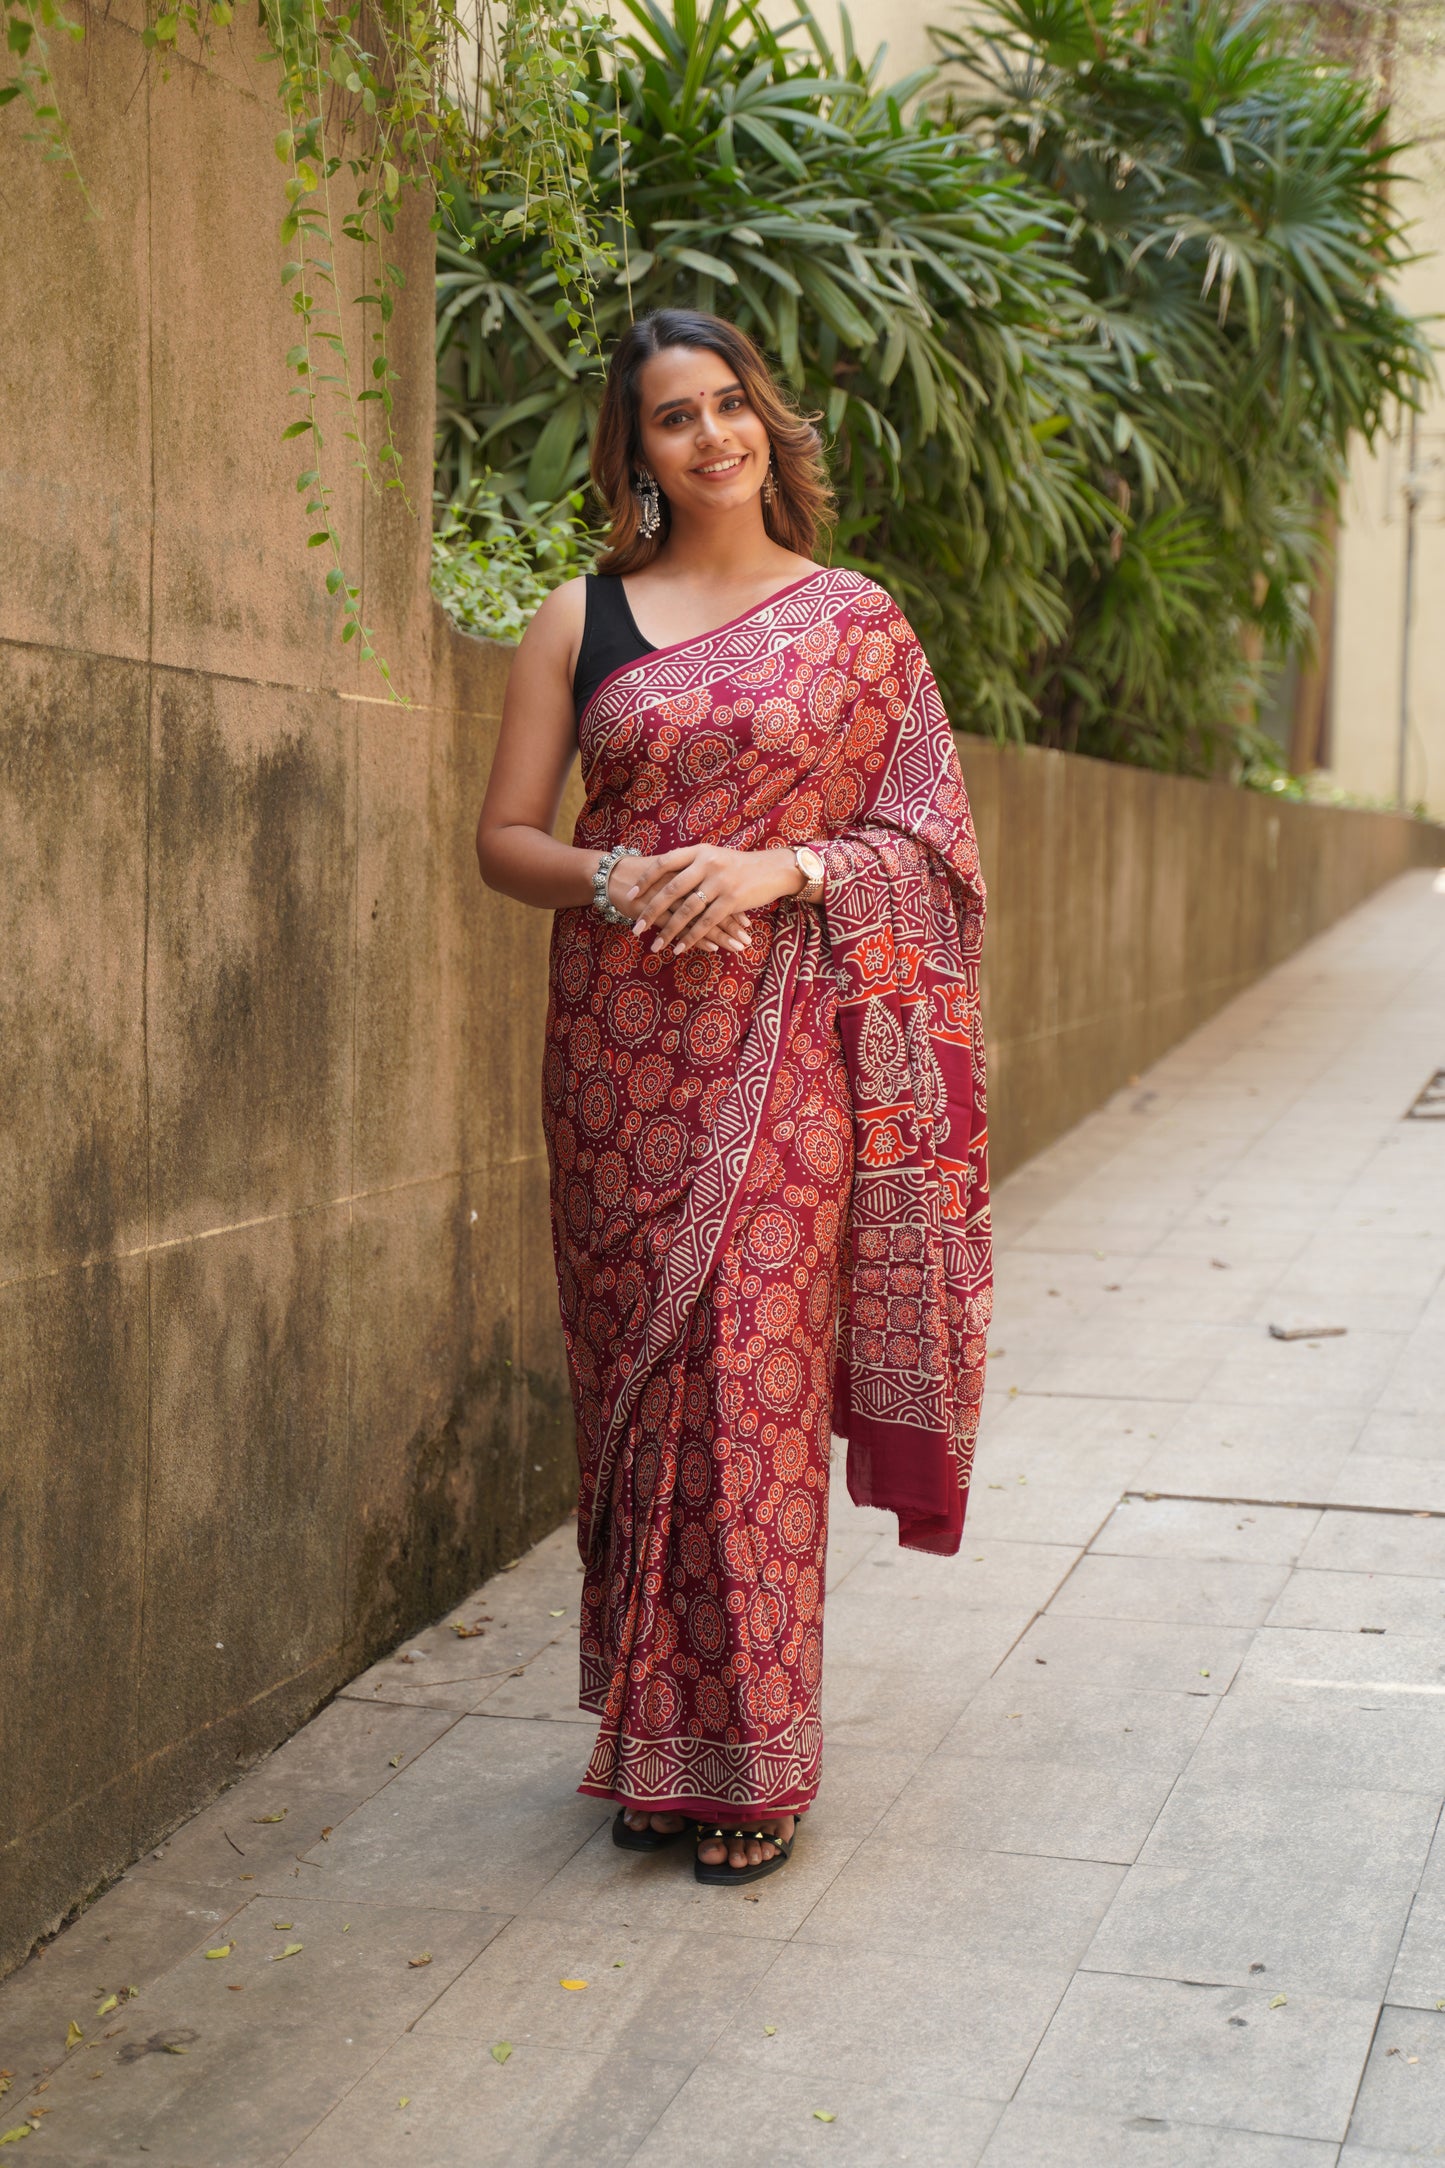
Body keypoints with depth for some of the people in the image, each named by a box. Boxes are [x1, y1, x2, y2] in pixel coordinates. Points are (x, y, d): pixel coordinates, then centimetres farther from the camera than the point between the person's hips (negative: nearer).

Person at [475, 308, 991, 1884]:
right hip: (620, 1033, 2)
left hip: (785, 1044, -2)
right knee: (633, 1370, 3)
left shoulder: (855, 620, 7)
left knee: (754, 1372, -5)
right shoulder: (580, 620, 10)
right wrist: (617, 883, -12)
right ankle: (651, 1742, 17)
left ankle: (753, 1755, 8)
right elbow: (504, 838, 7)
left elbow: (924, 839, 4)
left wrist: (779, 869, -13)